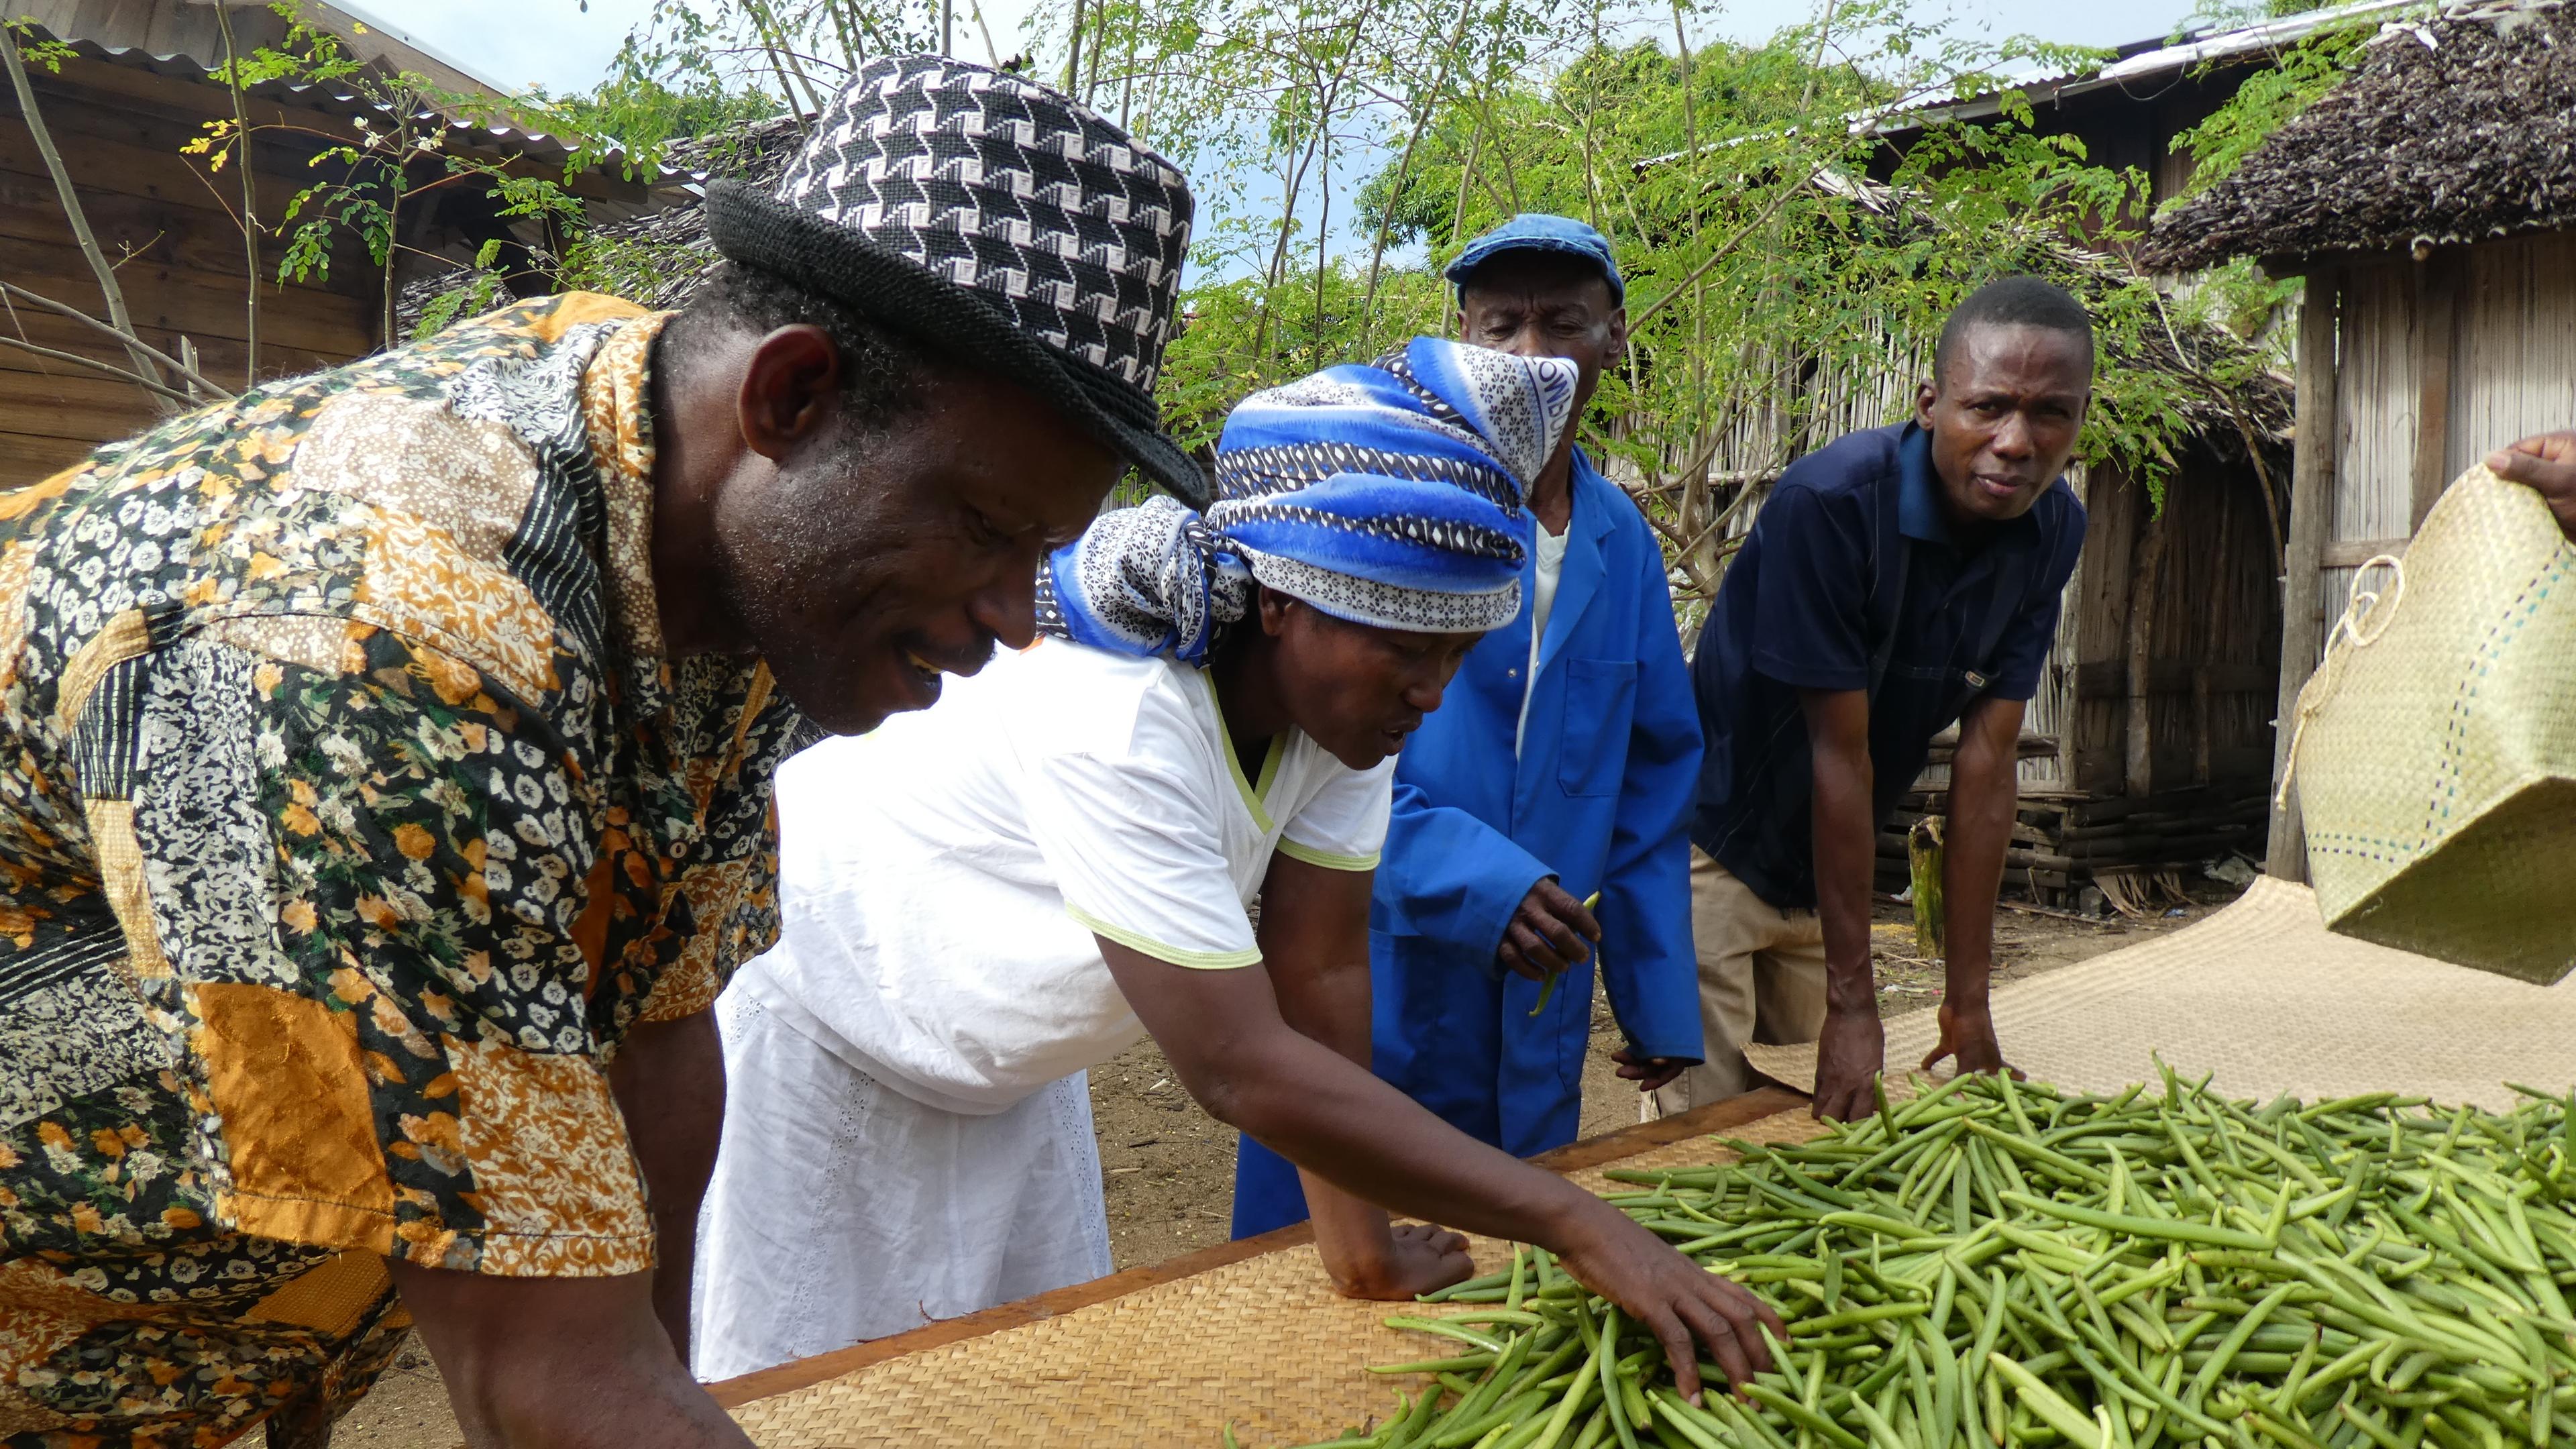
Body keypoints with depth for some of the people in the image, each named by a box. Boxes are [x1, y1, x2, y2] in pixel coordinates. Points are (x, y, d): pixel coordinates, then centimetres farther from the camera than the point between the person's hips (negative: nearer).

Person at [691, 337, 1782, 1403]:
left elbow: (1323, 971, -13)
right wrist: (1576, 1223, -36)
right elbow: (1241, 1069, -39)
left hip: (999, 1070, 7)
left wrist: (1364, 1251, -11)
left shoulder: (1343, 684, -17)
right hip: (809, 1050, -7)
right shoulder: (1118, 720, -39)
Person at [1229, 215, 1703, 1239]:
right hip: (1356, 1009, -5)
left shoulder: (1623, 544, 9)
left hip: (1535, 1033, 5)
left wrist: (1660, 1001, 13)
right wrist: (1469, 878, -26)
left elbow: (1652, 779, 14)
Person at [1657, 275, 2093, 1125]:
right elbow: (1841, 755, -25)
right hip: (1712, 852, -6)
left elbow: (1988, 757, -7)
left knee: (1834, 1118, 14)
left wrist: (1968, 998, -7)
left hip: (1826, 862, 6)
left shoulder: (2052, 530, -8)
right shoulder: (1832, 504, -26)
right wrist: (1853, 1002, -20)